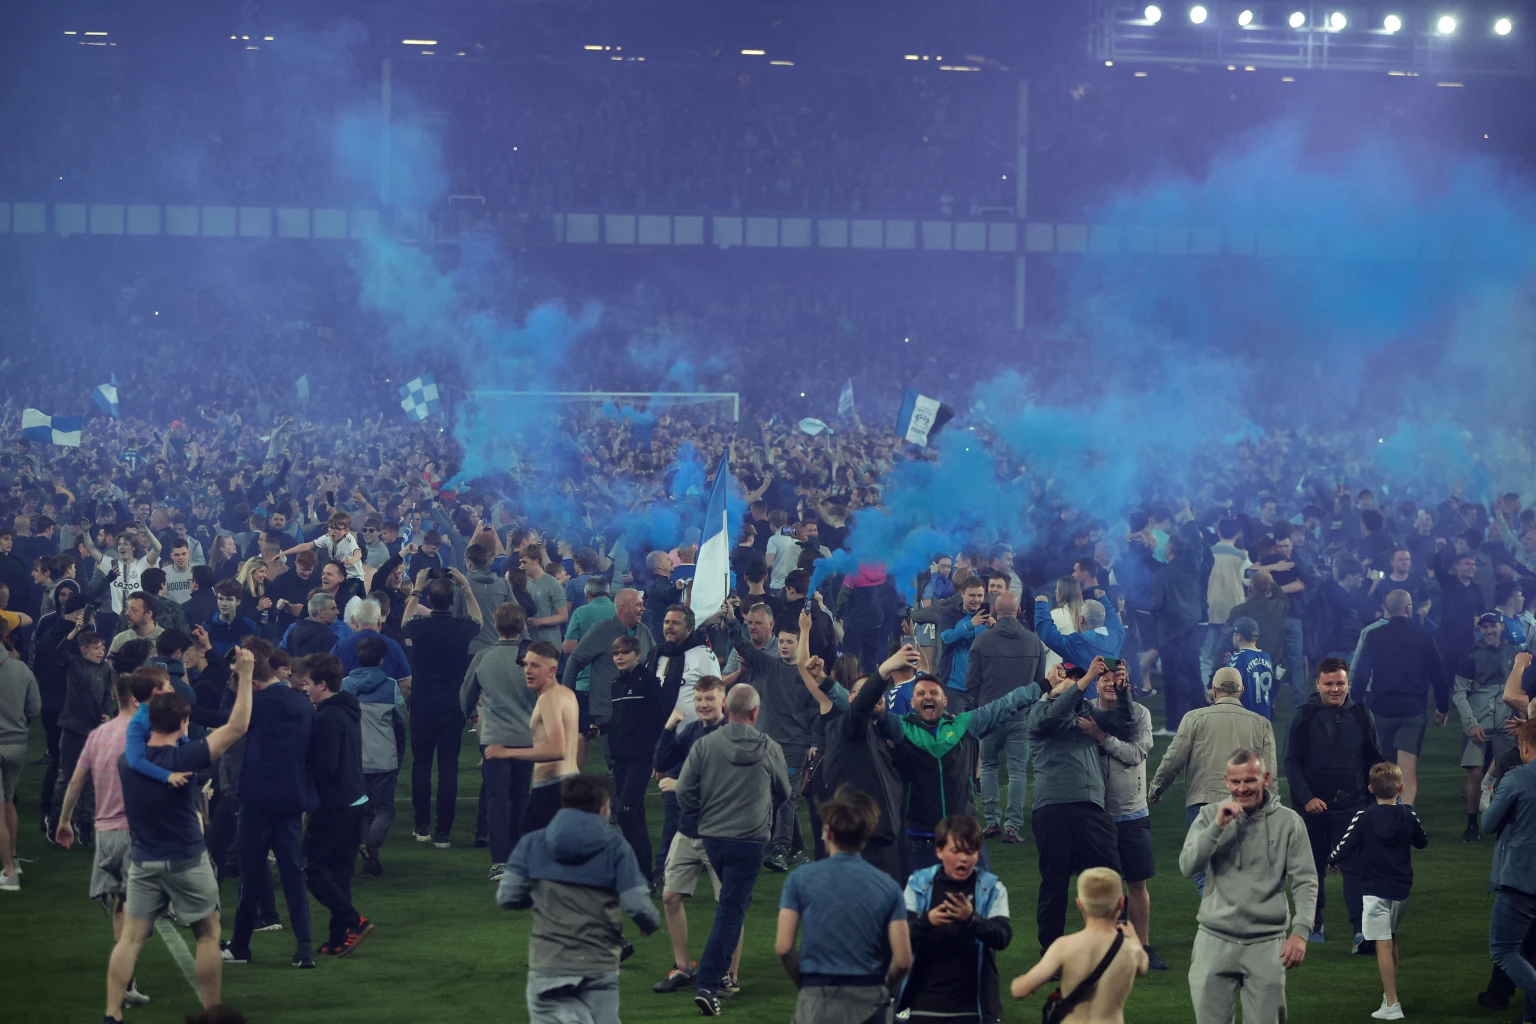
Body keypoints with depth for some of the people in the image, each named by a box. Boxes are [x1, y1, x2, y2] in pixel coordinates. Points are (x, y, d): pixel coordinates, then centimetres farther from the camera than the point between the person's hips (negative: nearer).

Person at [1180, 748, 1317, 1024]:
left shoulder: (1288, 821, 0)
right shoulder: (1210, 815, 3)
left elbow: (1305, 882, -1)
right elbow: (1188, 867, -6)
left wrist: (1300, 931, -12)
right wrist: (1217, 826, -15)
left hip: (1267, 943, -1)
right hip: (1215, 940, 1)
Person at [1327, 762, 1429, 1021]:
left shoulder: (1363, 816, -12)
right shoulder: (1408, 815, -2)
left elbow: (1344, 849, -12)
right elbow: (1422, 842, 16)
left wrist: (1331, 861, 9)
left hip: (1375, 890, -4)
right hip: (1401, 888, 4)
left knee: (1384, 945, -6)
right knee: (1392, 939, 22)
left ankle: (1392, 1004, -9)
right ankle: (1390, 992, 32)